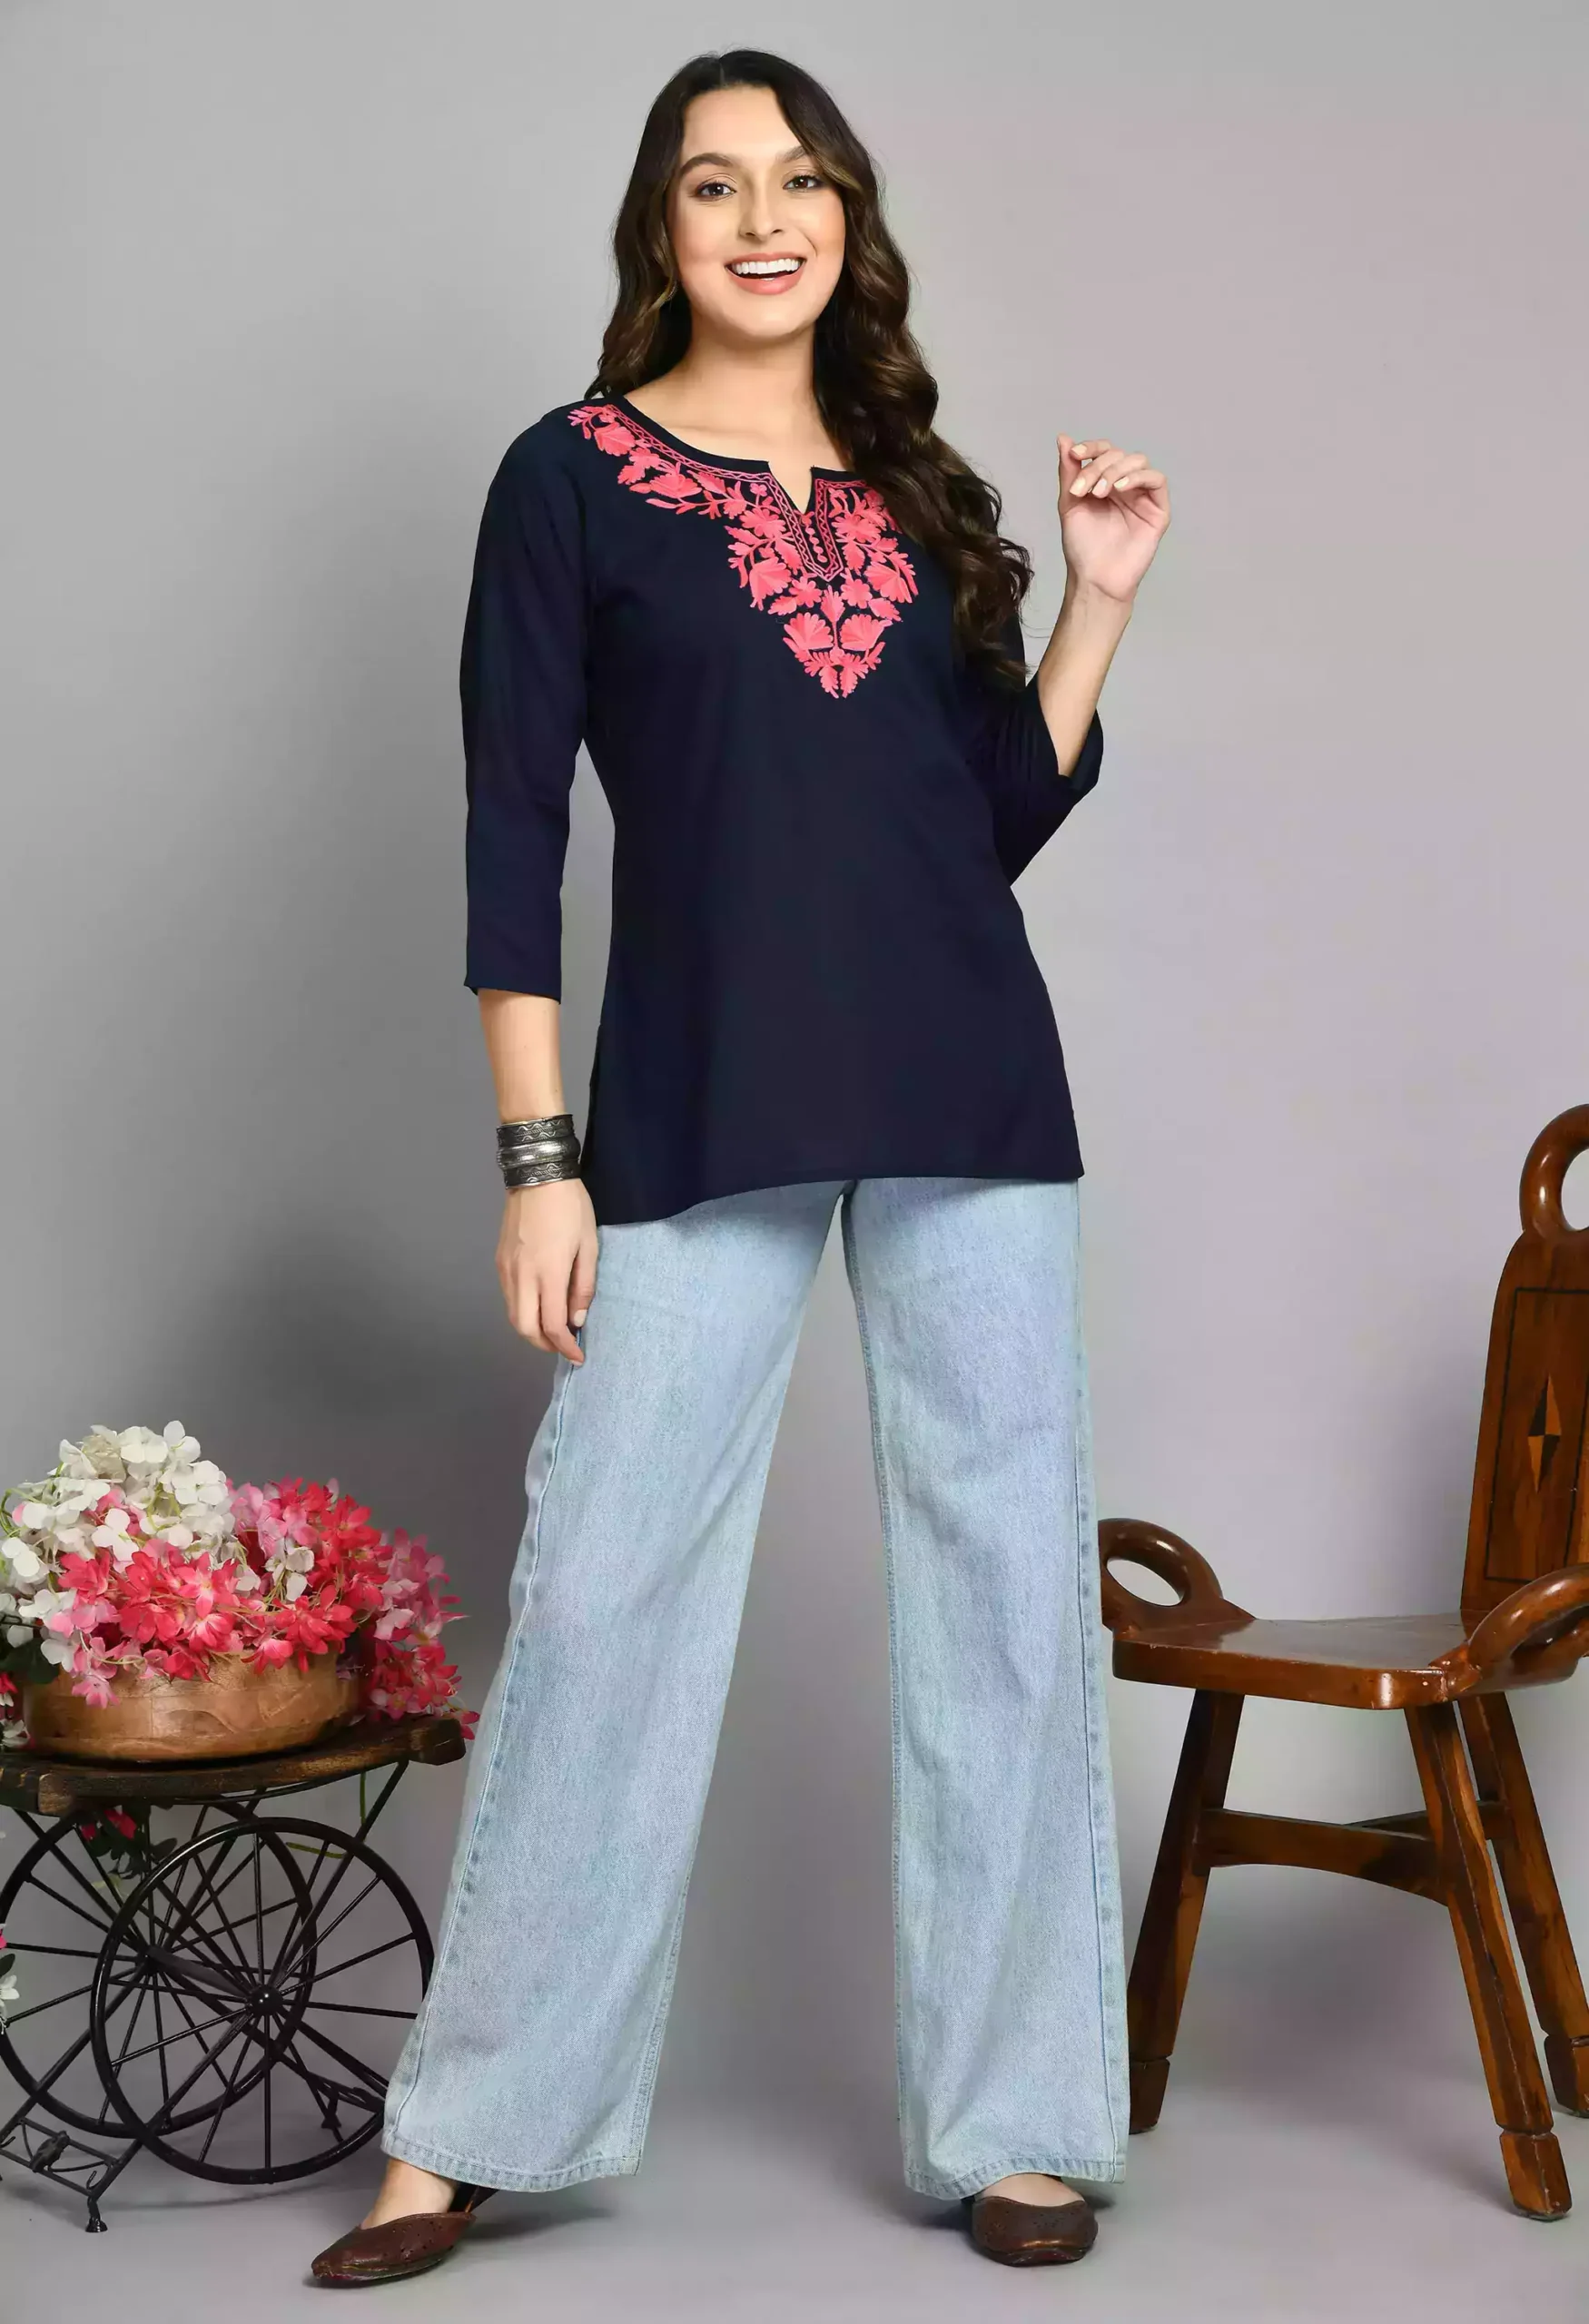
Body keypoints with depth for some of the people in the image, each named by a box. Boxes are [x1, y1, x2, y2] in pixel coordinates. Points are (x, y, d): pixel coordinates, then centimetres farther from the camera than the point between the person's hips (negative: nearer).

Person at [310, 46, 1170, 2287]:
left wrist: (1100, 603, 4)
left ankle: (1014, 2122, 16)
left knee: (1010, 1596, 4)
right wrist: (538, 1156, -8)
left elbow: (999, 823, 15)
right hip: (699, 1115, -3)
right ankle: (468, 2132, 11)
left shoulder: (922, 488, 14)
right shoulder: (573, 476, 3)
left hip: (973, 1099, 4)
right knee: (601, 1597, -3)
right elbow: (515, 834, -2)